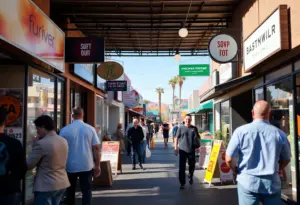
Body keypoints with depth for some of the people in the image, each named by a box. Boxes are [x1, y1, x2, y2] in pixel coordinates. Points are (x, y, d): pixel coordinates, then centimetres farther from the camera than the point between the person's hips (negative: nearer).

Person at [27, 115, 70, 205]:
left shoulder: (41, 144, -19)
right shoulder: (64, 141, 5)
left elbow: (29, 165, -12)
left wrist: (34, 144, -5)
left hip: (45, 186, -8)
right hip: (62, 183, 8)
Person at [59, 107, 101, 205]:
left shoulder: (65, 130, -6)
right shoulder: (90, 129, -4)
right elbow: (96, 148, -5)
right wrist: (97, 165, 3)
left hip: (70, 166, 0)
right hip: (87, 165, 0)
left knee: (70, 191, 17)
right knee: (86, 191, 8)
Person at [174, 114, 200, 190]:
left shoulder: (194, 128, 8)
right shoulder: (181, 128, 3)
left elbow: (198, 138, 15)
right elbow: (176, 138, 4)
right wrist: (176, 148, -2)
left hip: (192, 150, 2)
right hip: (182, 150, -2)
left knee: (192, 165, 14)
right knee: (182, 167, -4)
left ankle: (190, 177, 41)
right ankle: (182, 183, 2)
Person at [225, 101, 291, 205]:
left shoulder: (241, 131, -11)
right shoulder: (279, 134, -3)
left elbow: (229, 159, -9)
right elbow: (286, 160, 11)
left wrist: (236, 170, 11)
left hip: (248, 181, -2)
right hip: (272, 183, 2)